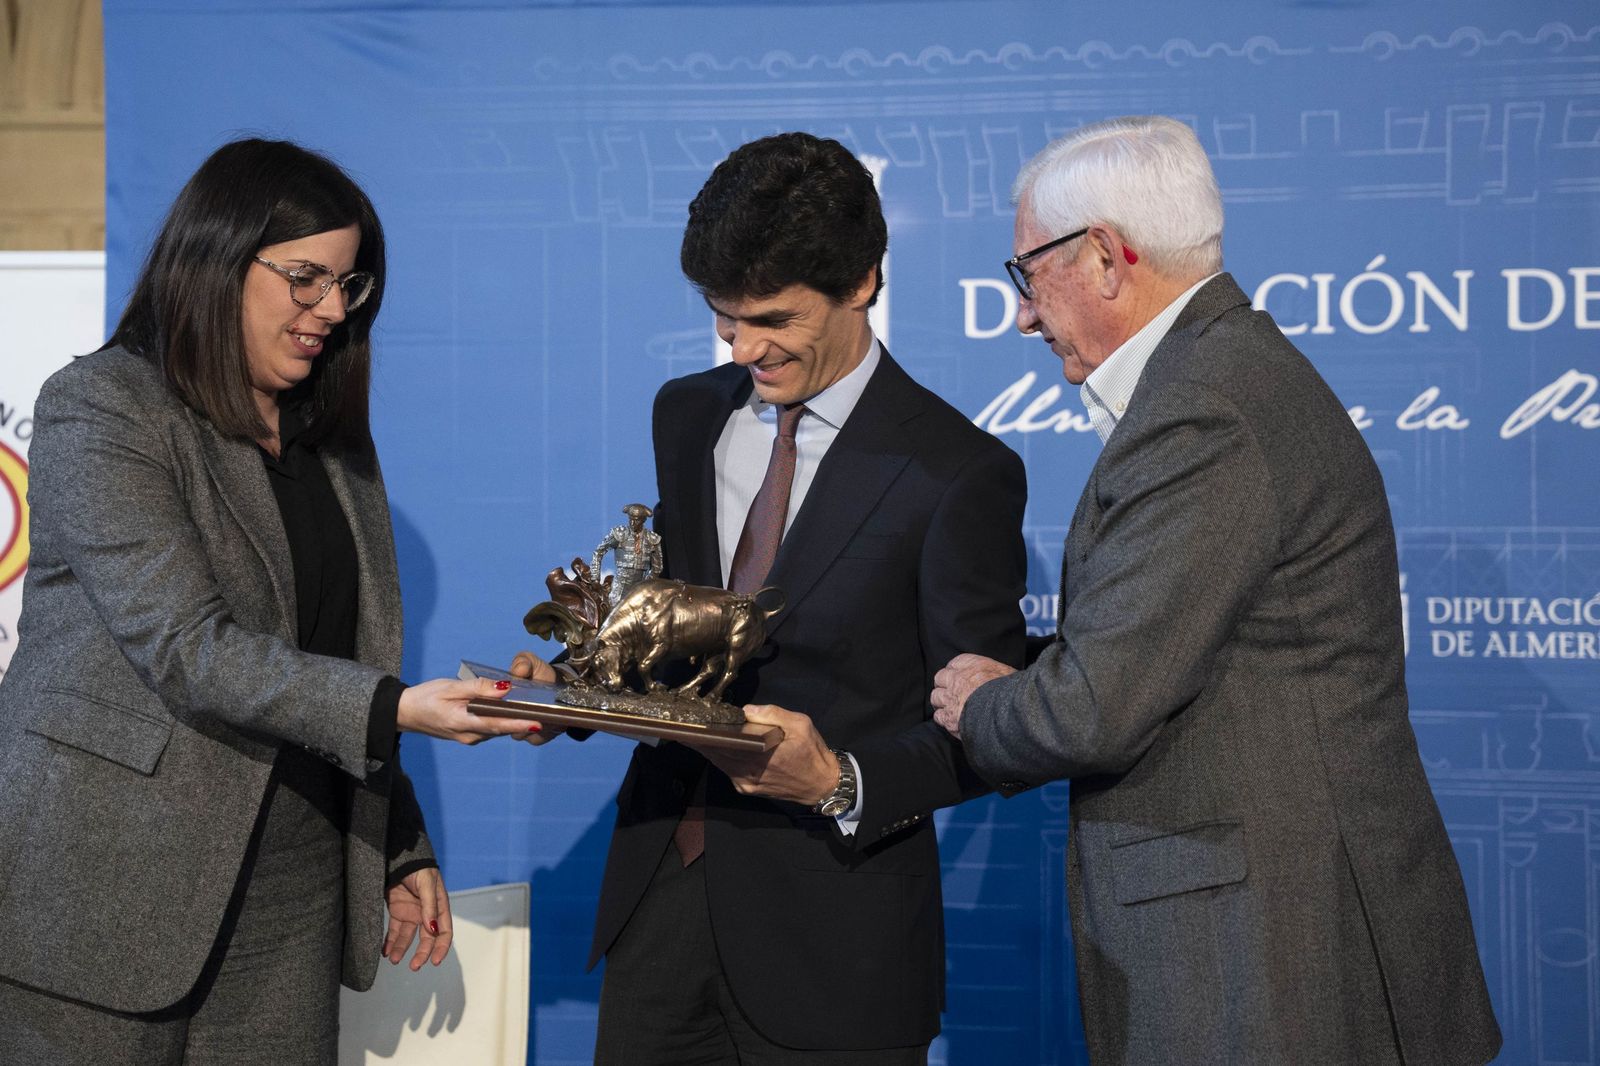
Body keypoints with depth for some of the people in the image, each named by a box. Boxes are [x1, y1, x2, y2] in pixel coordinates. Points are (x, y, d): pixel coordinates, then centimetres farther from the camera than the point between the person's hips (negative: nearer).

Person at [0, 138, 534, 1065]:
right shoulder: (100, 412, -8)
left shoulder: (334, 438, 13)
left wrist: (401, 849, 13)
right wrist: (394, 707, -27)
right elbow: (185, 645, -19)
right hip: (109, 892, -6)